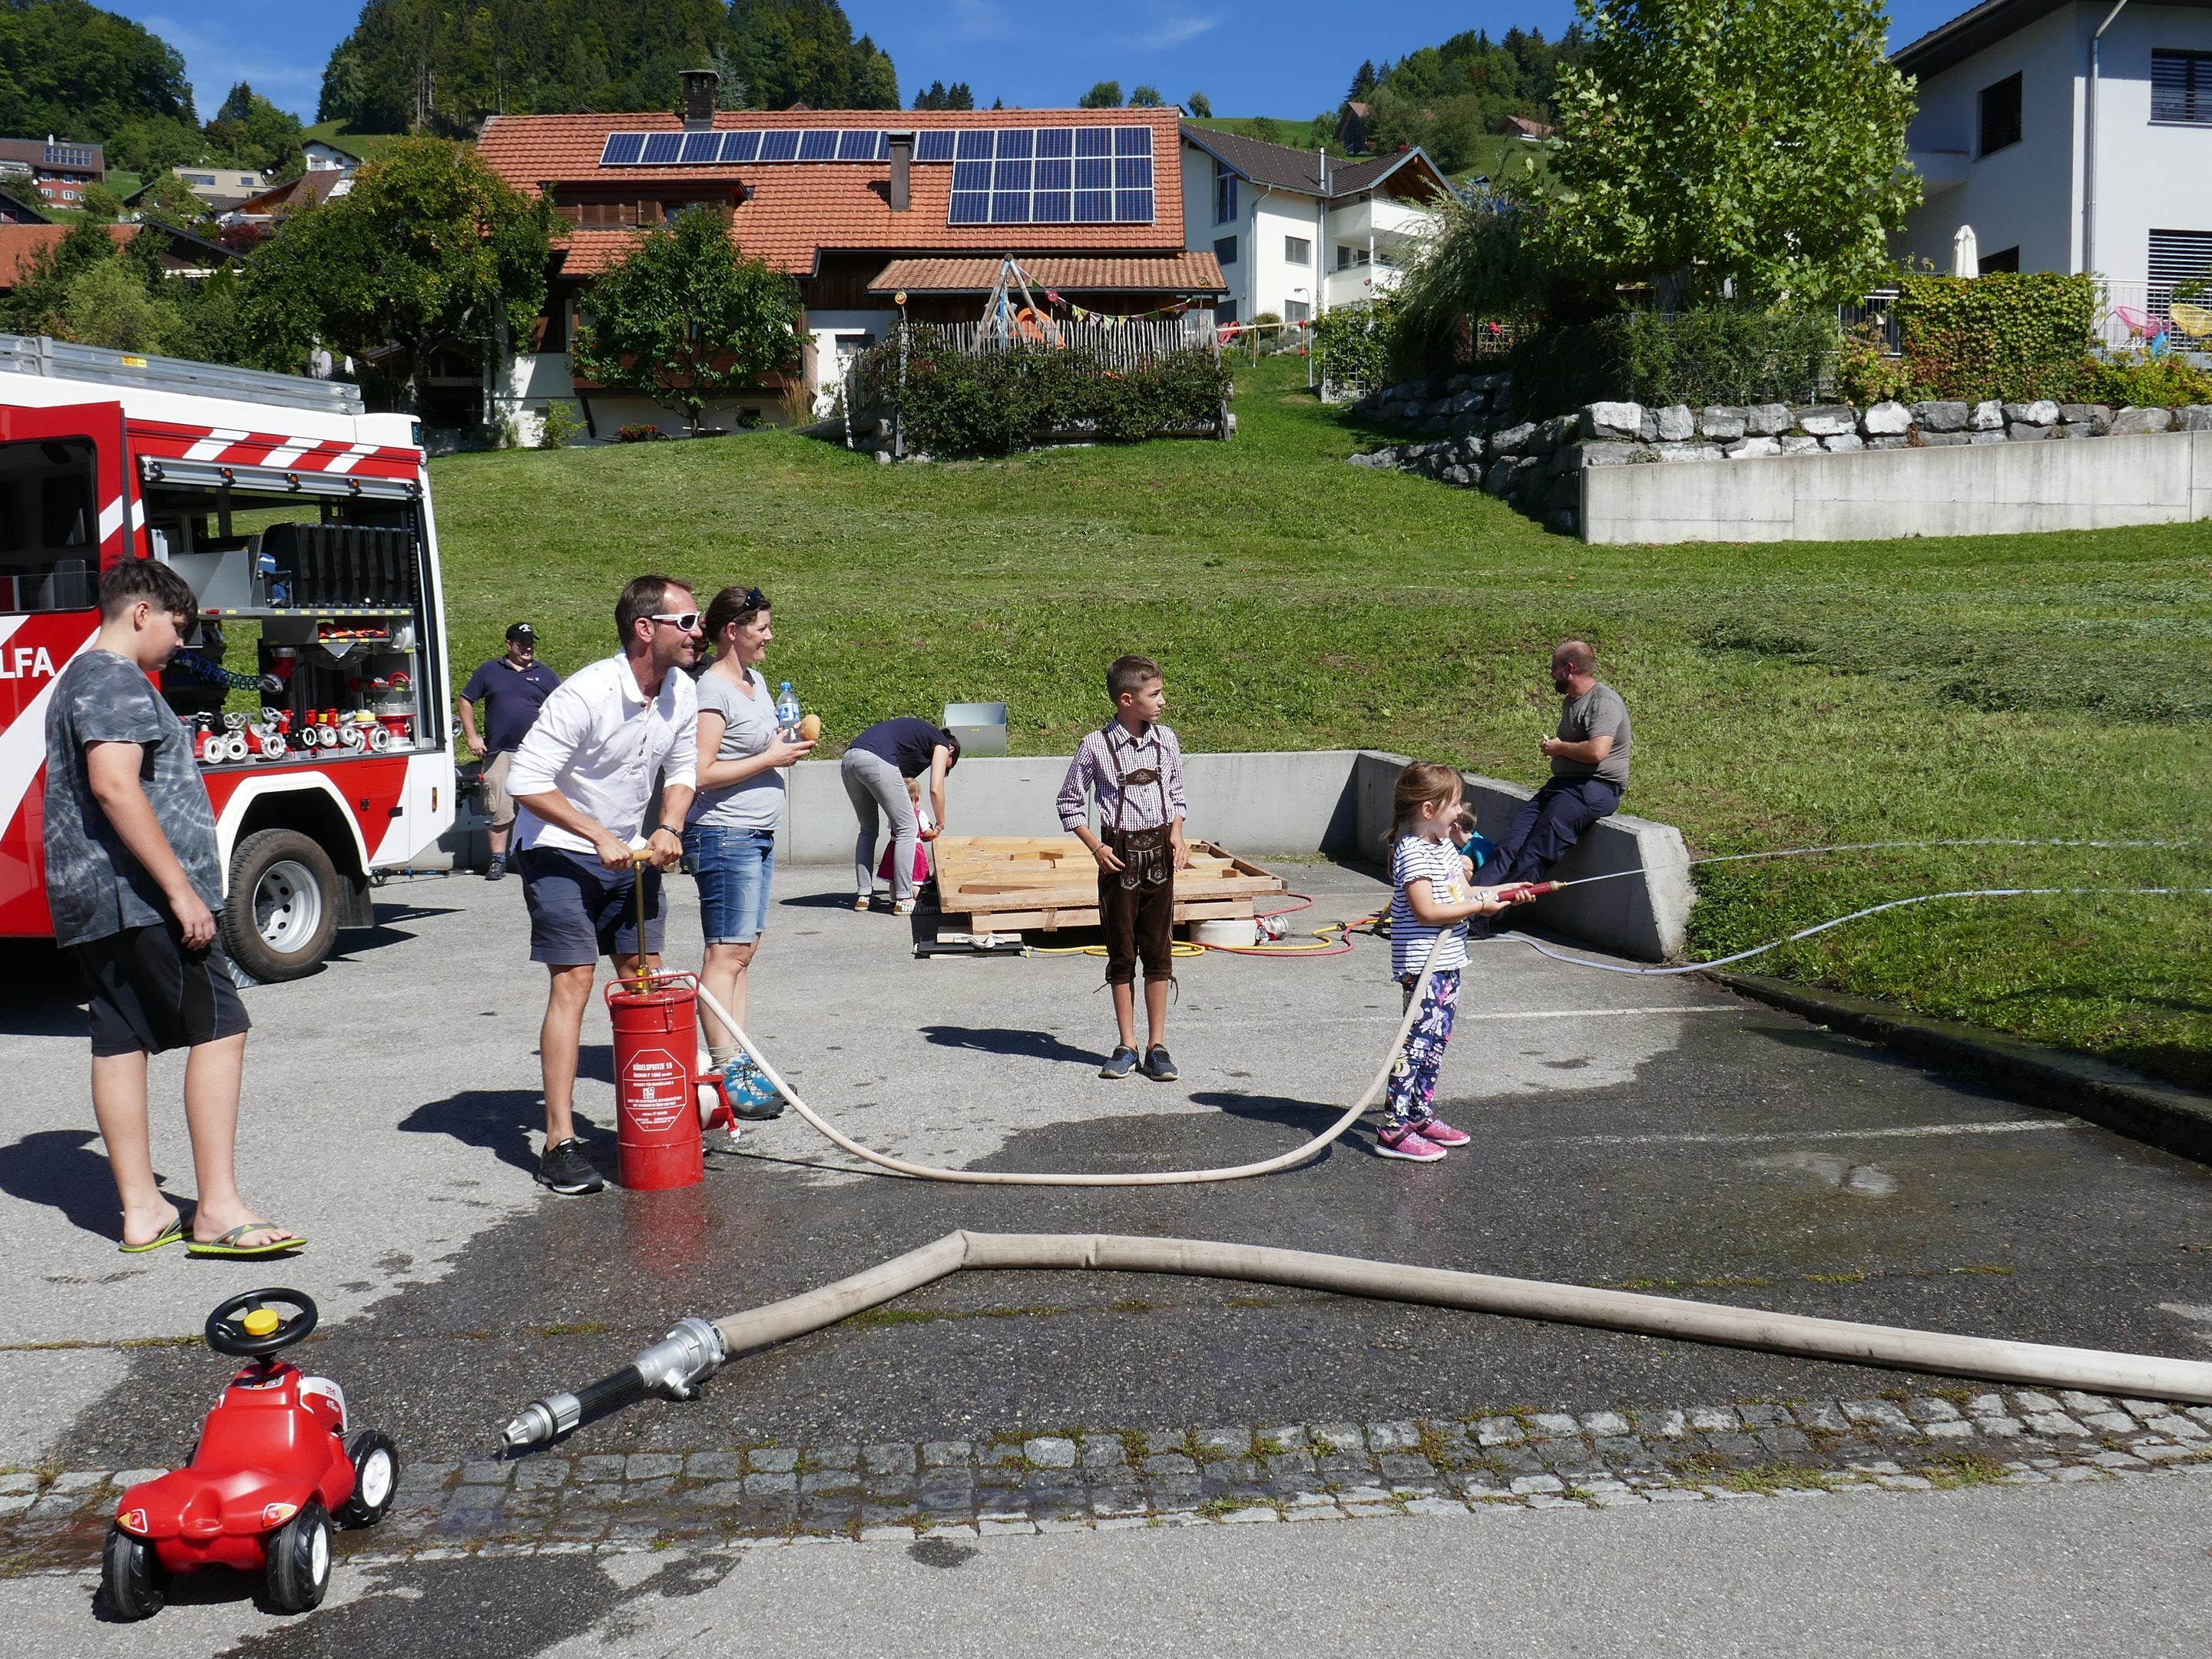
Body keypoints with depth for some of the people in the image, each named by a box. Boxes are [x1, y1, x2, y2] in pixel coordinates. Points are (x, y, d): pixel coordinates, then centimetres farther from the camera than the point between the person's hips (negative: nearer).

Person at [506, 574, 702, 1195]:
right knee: (572, 982, -12)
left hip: (629, 853, 7)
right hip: (559, 851, -7)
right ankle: (560, 1142, -9)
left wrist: (669, 828, -7)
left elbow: (682, 770, 12)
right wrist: (600, 838, -24)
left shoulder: (683, 693, -3)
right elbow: (526, 782, -24)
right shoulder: (586, 693, -25)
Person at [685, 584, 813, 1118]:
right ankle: (726, 1075, -9)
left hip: (758, 835, 9)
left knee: (745, 950, 10)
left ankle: (742, 1063, 14)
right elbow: (701, 773, -20)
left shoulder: (755, 680, 16)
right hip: (724, 836, -9)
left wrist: (788, 742, 11)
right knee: (727, 953, -10)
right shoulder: (712, 689, -12)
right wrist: (770, 759, -15)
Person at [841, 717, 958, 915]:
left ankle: (863, 896, 18)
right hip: (877, 761, -8)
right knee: (907, 829, 4)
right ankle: (903, 900, 2)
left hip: (849, 760, 8)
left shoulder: (916, 730, 36)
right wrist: (939, 826, 20)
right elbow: (935, 789, 6)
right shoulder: (941, 744, 15)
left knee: (868, 830, 21)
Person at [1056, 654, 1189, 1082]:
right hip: (1120, 855, -3)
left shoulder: (1166, 741, 3)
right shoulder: (1096, 746, -9)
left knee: (1159, 951, 5)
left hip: (1159, 852, 3)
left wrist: (1177, 835, 2)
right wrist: (1097, 848, -9)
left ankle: (1157, 1045, 14)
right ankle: (1127, 1045, 16)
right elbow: (1069, 801, 0)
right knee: (1121, 953, 5)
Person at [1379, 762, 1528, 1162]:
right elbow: (1426, 911, -24)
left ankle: (1421, 1116, 26)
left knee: (1436, 1043, 15)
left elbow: (1461, 895, 19)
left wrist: (1501, 891, 6)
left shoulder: (1445, 846, 14)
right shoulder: (1413, 853, -18)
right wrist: (1480, 907, -18)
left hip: (1447, 963, 10)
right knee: (1416, 1043, -10)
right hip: (1422, 966, -10)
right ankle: (1394, 1130, -7)